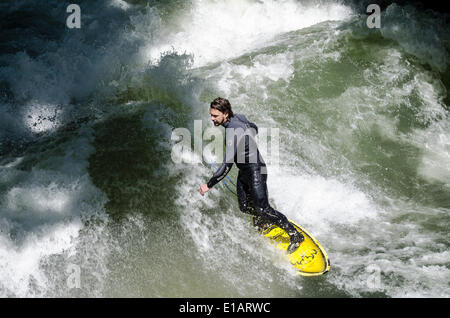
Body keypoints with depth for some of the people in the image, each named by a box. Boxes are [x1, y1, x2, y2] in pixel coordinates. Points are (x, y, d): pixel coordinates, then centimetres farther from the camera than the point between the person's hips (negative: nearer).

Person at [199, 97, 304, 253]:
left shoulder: (233, 132, -31)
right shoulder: (238, 117, -2)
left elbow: (227, 165, -33)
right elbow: (254, 128, 19)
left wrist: (209, 185, -28)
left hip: (255, 171, -9)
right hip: (243, 171, 9)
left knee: (263, 209, -6)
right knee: (245, 207, 12)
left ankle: (296, 235, 8)